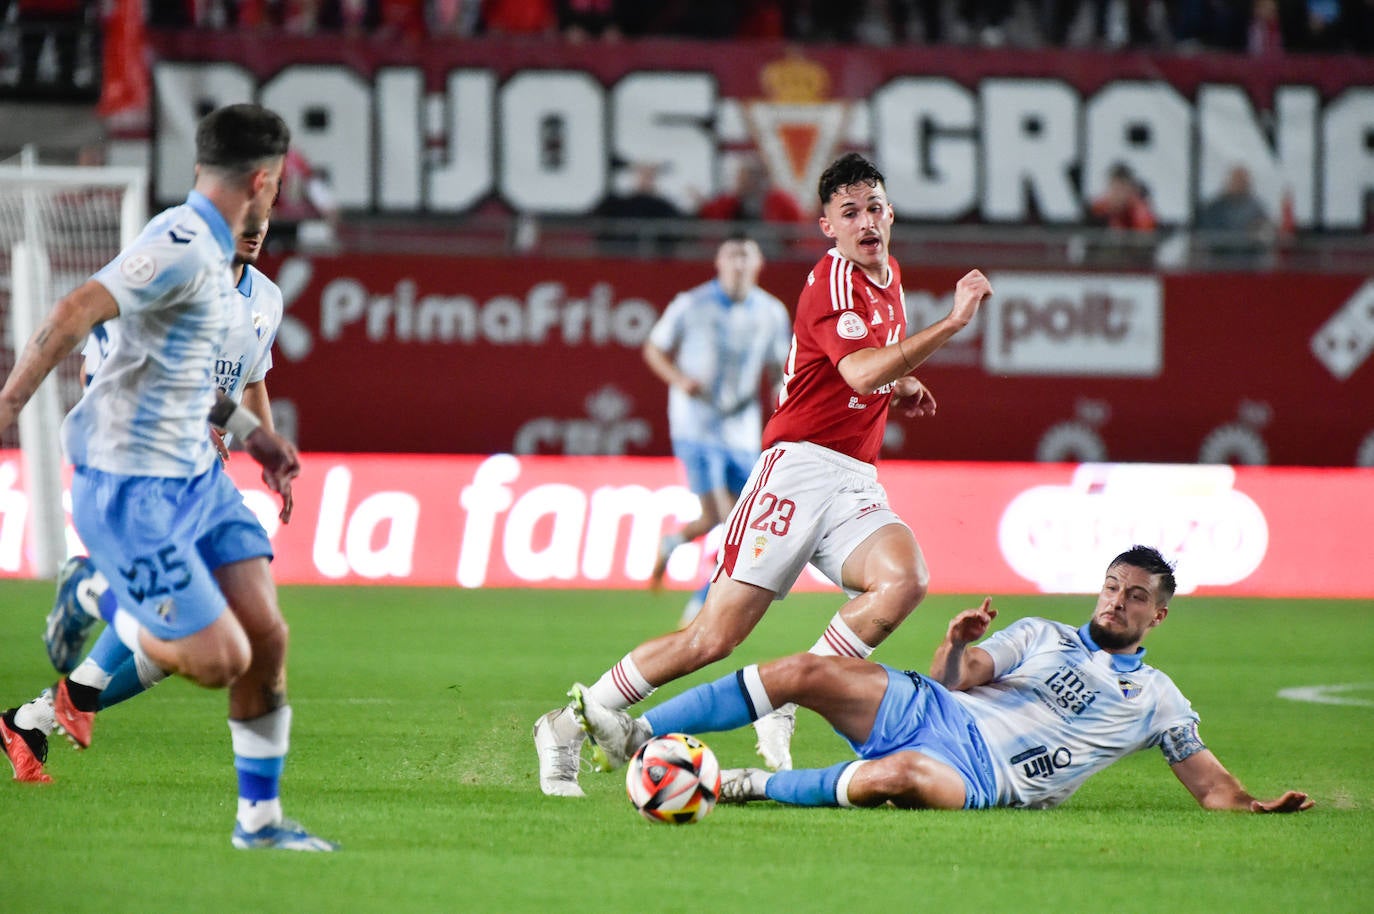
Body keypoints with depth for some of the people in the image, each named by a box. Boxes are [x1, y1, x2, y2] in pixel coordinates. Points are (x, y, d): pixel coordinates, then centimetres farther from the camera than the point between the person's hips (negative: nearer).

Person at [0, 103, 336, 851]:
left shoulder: (208, 250, 12)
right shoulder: (181, 248, -20)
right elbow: (73, 314, -29)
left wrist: (248, 430, 23)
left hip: (194, 475, 9)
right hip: (130, 488, -9)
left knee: (265, 636, 3)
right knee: (219, 658, -12)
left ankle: (258, 818, 16)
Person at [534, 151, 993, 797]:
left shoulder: (889, 278, 18)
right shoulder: (833, 280, -10)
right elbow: (861, 372, -29)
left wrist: (902, 385, 19)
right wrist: (952, 323, -33)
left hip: (856, 483, 7)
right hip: (799, 467, -7)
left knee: (904, 579, -24)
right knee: (716, 635, -12)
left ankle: (784, 714, -14)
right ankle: (568, 728, 3)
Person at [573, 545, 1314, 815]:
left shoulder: (1156, 700, 17)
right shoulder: (1042, 636, 21)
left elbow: (1209, 784, 16)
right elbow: (954, 678, 10)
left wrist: (1258, 806, -5)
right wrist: (958, 643, -12)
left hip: (979, 774, -3)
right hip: (931, 712, 3)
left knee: (908, 776, -40)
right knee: (808, 673, -19)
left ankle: (751, 787, -26)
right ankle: (638, 734, -19)